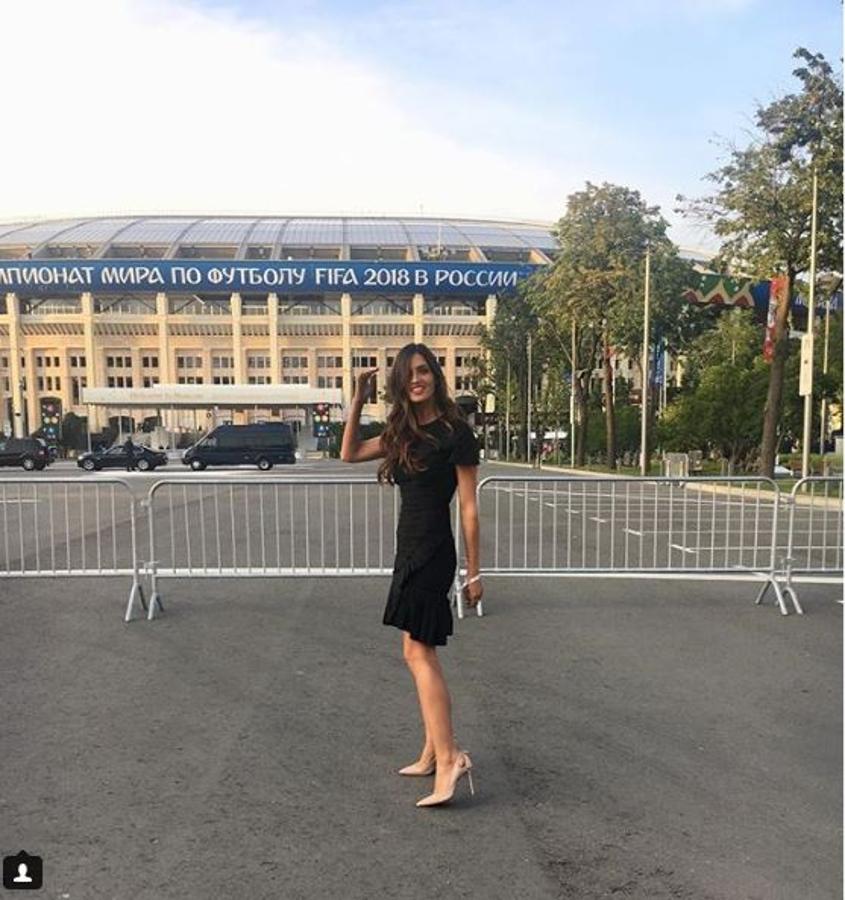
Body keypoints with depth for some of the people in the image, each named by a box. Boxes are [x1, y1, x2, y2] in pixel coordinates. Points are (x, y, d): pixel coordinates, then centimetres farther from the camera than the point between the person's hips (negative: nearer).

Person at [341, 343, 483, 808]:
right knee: (420, 653, 12)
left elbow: (469, 508, -9)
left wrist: (473, 572, -9)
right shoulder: (402, 432, 11)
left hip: (432, 551, -8)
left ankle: (449, 757, -5)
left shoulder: (455, 432, -9)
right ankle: (432, 753, 22)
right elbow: (349, 454, 17)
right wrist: (358, 398, 9)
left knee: (418, 651, -9)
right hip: (410, 549, 8)